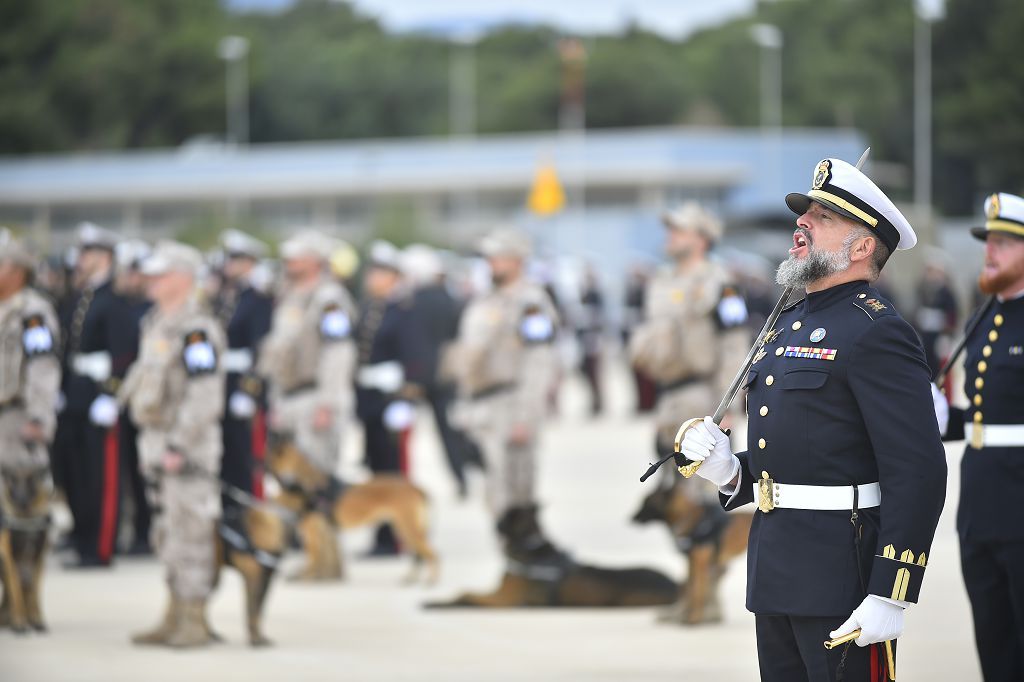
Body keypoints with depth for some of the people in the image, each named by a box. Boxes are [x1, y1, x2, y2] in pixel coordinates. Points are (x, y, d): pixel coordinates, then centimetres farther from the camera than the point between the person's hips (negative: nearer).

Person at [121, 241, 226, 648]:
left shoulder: (196, 331, -16)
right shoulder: (157, 324, 14)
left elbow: (204, 397, -21)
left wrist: (179, 446, -22)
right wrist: (154, 446, 18)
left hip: (187, 446, -10)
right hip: (158, 443, 10)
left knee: (191, 534, -6)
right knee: (168, 534, 13)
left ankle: (194, 624, -2)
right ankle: (175, 618, 20)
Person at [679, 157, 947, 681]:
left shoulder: (876, 333, -11)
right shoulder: (789, 327, 17)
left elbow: (919, 475, -18)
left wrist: (888, 598, -22)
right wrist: (730, 471, 4)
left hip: (842, 577, -9)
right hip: (776, 578, 9)